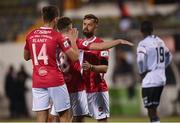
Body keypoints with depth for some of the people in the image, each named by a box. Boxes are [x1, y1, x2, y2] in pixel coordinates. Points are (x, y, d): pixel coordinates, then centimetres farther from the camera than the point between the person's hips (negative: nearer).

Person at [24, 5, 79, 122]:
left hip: (37, 82, 4)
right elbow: (75, 57, -6)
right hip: (55, 81, -4)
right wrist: (73, 40, 7)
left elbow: (26, 57, 21)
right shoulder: (57, 36, -7)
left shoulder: (31, 36, 6)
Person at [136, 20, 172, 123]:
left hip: (150, 80, -7)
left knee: (151, 111, -6)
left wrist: (142, 72, -10)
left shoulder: (144, 44, -11)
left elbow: (141, 59, -26)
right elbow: (168, 56, 27)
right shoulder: (160, 41, 13)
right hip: (162, 79, 7)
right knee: (153, 109, 16)